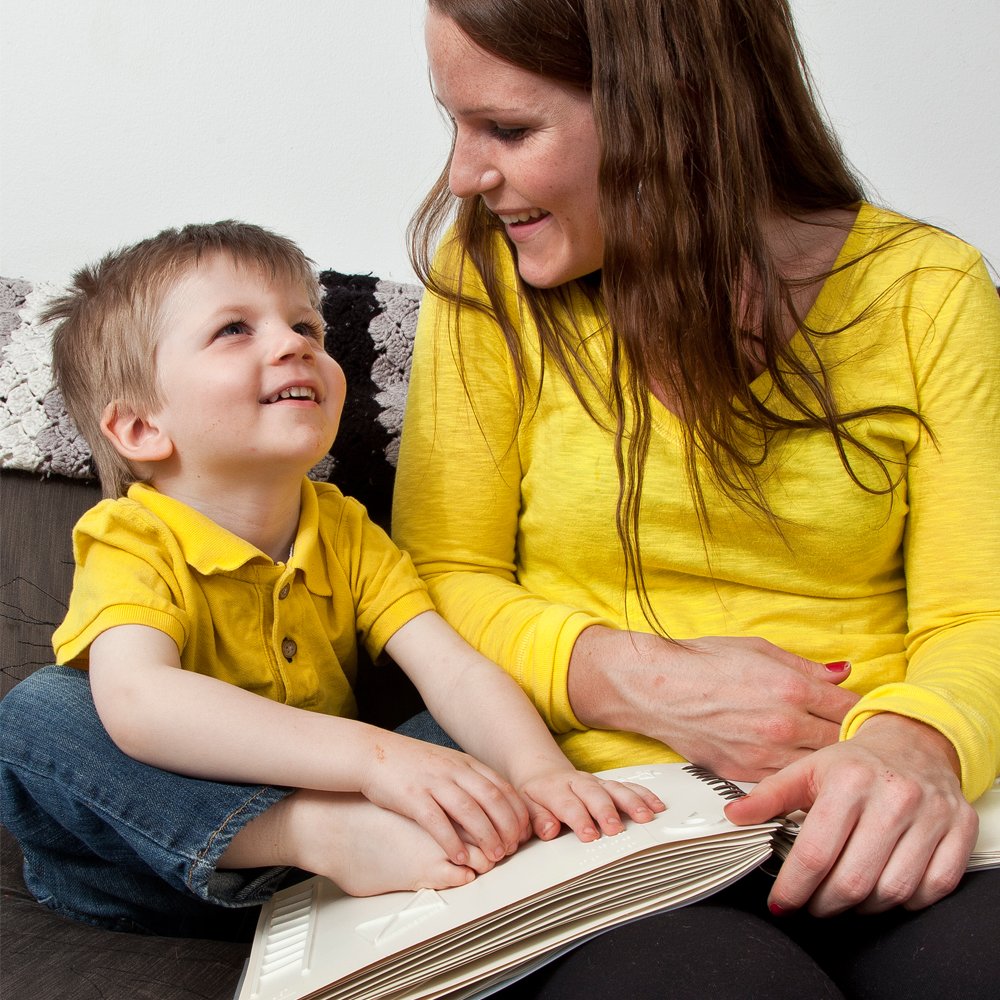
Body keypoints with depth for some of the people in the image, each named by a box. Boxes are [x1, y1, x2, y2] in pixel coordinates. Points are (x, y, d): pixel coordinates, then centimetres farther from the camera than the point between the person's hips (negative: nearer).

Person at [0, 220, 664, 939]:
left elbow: (456, 670, -14)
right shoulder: (133, 543, -18)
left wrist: (539, 769, -37)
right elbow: (135, 697, -39)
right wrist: (372, 755, -51)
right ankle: (335, 836, -37)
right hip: (153, 876, -3)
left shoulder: (347, 534, -2)